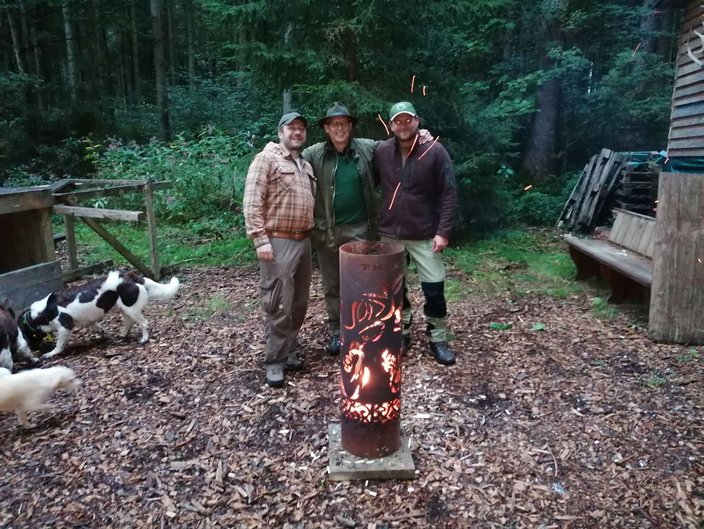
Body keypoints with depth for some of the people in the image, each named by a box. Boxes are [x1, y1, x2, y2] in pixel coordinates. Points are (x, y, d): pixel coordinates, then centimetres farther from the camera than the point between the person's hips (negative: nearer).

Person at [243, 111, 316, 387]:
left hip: (303, 241, 8)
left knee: (299, 303, 12)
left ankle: (288, 351, 25)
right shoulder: (266, 159, -5)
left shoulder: (306, 165, 19)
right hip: (278, 242, -8)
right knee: (280, 305, -6)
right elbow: (252, 203, -13)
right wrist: (260, 240, -18)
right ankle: (275, 361, 7)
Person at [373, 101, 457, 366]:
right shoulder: (382, 151, -1)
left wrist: (443, 231, -15)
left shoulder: (435, 151, -9)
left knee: (434, 290, 0)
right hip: (390, 233, 3)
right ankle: (402, 333, 32)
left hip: (425, 235, -3)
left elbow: (449, 194, -9)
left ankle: (437, 340, 19)